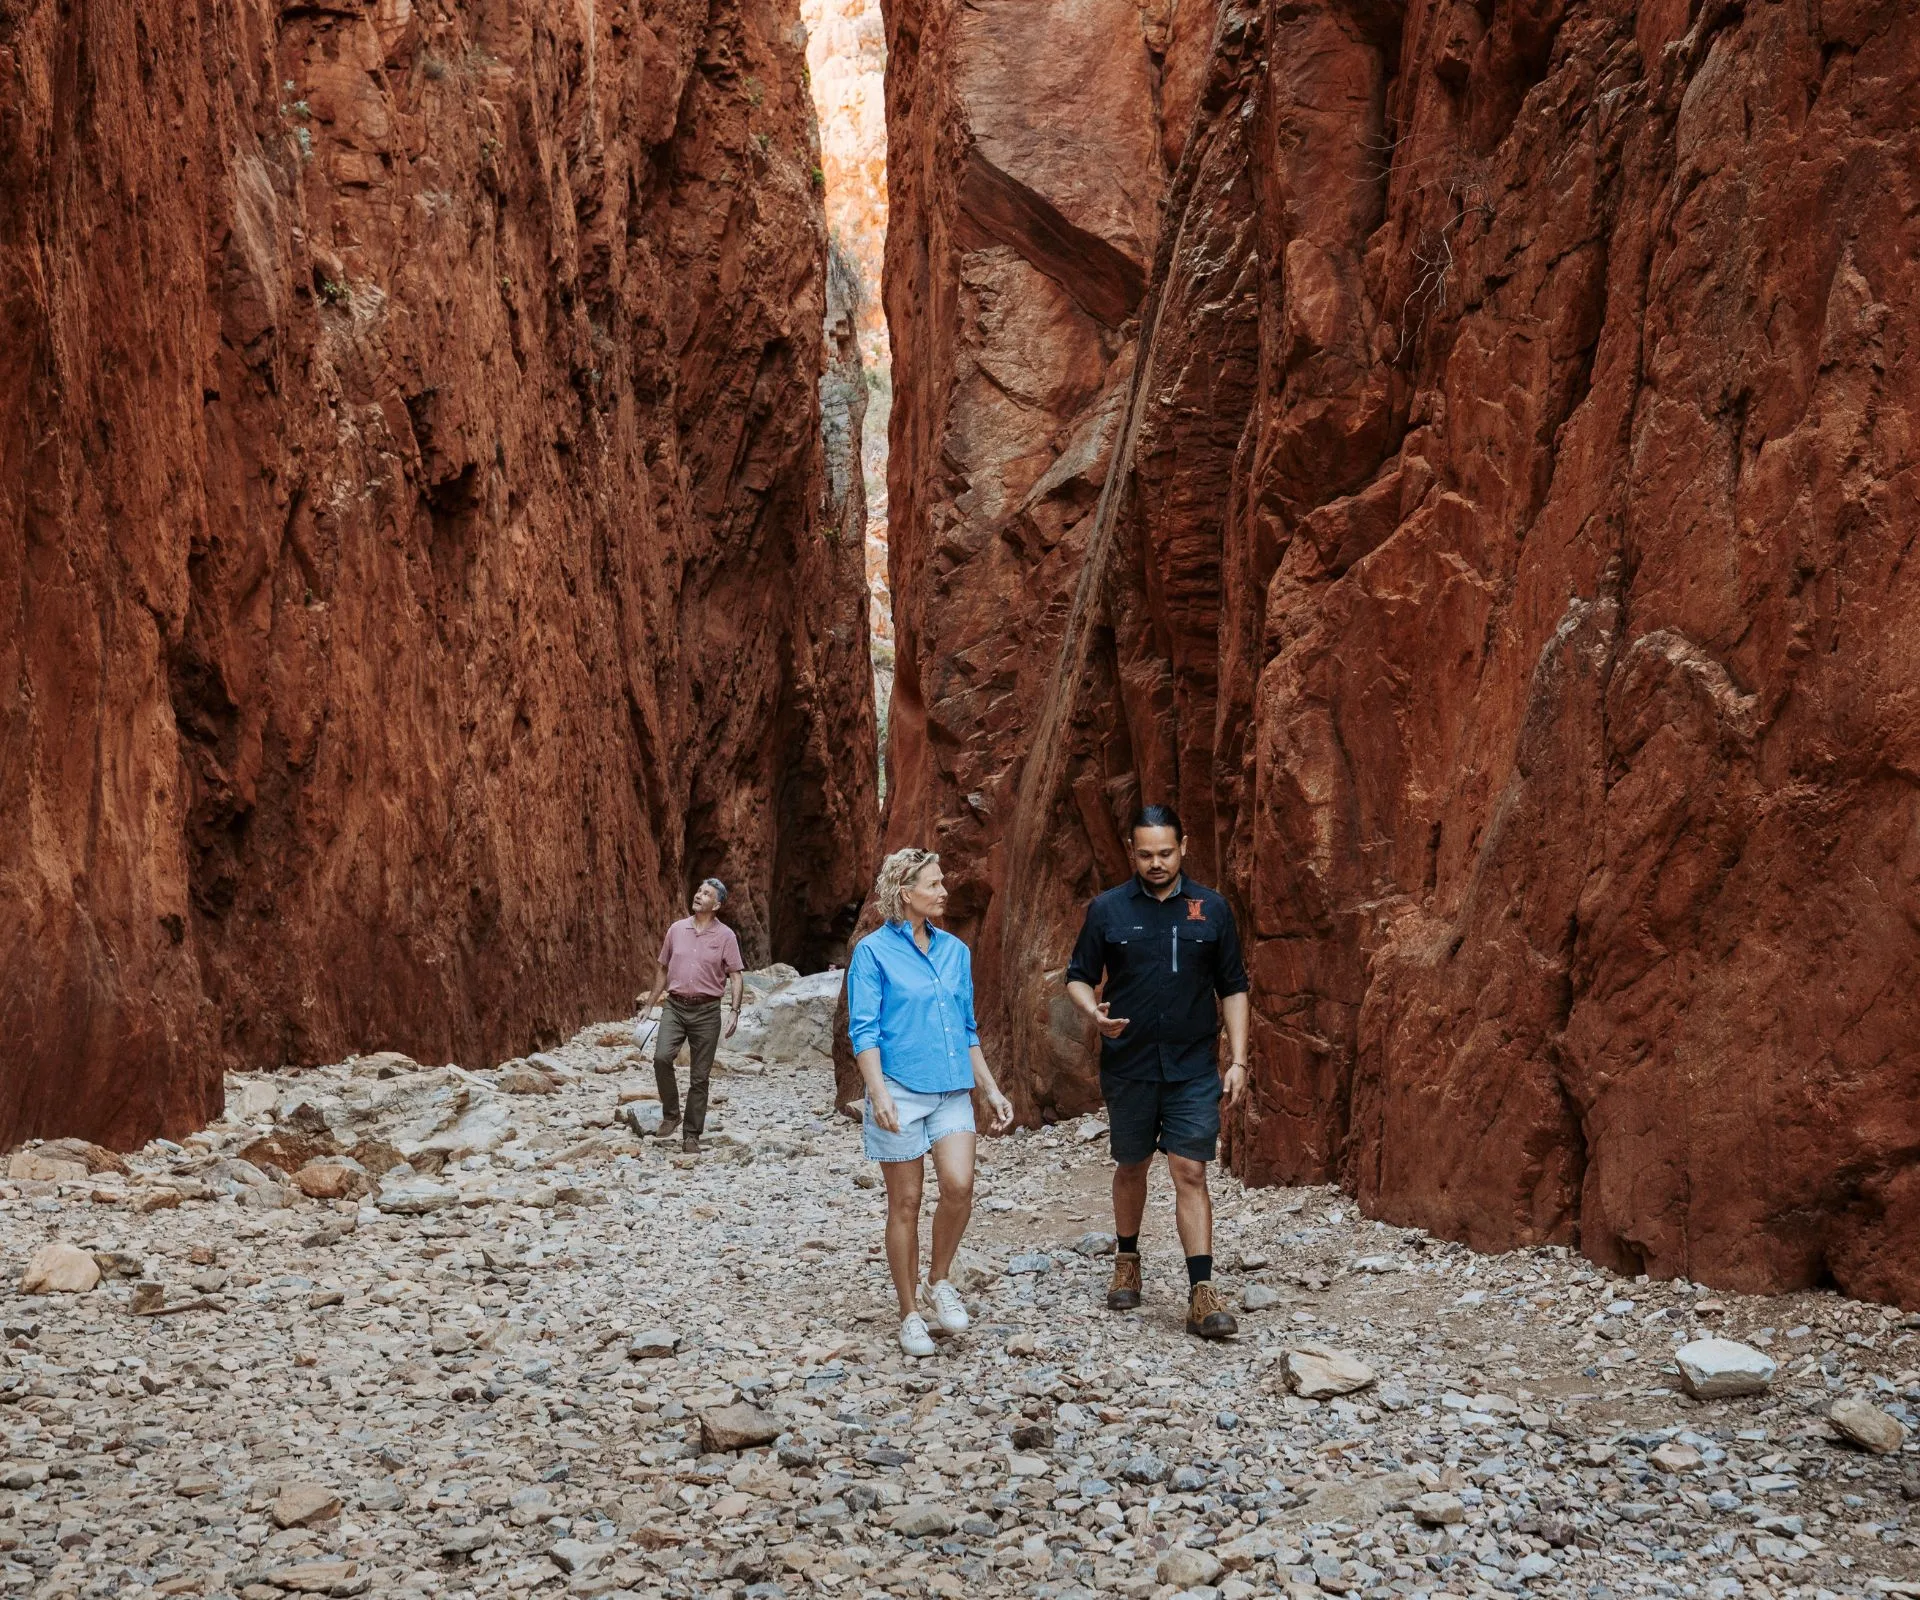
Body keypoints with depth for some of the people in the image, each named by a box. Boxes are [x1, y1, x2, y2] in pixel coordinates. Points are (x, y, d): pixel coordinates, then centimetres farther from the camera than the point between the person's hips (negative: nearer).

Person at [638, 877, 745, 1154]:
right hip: (675, 1007, 2)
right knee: (662, 1057, -21)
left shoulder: (725, 936, -2)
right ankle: (670, 1114, -1)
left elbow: (736, 976, -2)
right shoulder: (677, 929, 7)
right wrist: (649, 1004, 18)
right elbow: (662, 968, 17)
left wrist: (735, 1012, -14)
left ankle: (691, 1136, 12)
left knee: (700, 1077, 2)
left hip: (707, 1010, -2)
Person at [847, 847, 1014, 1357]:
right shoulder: (873, 951, -4)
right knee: (905, 1203, 2)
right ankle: (910, 1314, 14)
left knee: (959, 1186, -14)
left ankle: (939, 1281, 10)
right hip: (900, 1090, -4)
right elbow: (863, 1029, -8)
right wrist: (878, 1092, -20)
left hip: (952, 1090, 4)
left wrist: (990, 1090, 14)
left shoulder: (955, 950, 11)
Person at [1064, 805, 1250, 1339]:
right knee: (1131, 1168, 14)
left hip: (1194, 1068, -1)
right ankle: (1127, 1263, 35)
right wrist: (1092, 1011, -17)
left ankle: (1202, 1295, -8)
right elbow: (1078, 976, 6)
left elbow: (1232, 989, 6)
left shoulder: (1210, 908, 2)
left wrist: (1238, 1059, 0)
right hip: (1128, 1066, 1)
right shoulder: (1107, 909, -1)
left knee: (1190, 1172, -7)